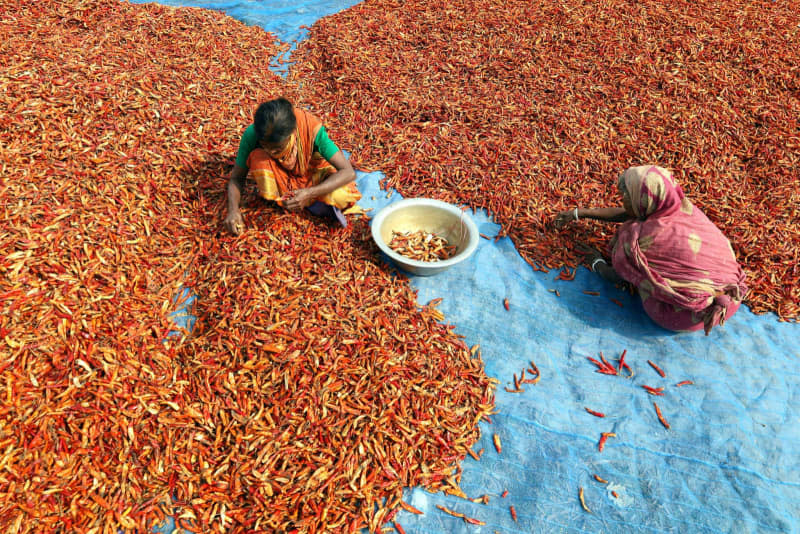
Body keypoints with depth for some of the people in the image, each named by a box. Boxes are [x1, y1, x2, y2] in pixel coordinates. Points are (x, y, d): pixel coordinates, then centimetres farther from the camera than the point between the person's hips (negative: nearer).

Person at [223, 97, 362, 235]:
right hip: (278, 179, 2)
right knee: (257, 157, -33)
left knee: (342, 196, -34)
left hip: (311, 175, -1)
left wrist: (309, 193, -44)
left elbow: (349, 173, -34)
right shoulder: (252, 134, -28)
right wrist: (233, 208, -34)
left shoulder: (312, 129, -33)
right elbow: (236, 177, -15)